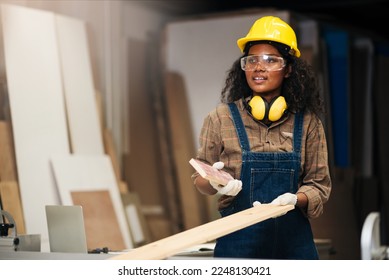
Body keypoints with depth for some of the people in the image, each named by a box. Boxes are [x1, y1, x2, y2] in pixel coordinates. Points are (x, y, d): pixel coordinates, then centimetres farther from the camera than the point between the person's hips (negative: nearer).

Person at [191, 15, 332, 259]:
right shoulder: (222, 117, -1)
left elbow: (320, 184, 3)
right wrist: (214, 182, -18)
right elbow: (200, 179, 4)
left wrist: (294, 199, -17)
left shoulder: (307, 122, 1)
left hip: (293, 238, 1)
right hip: (239, 237, -1)